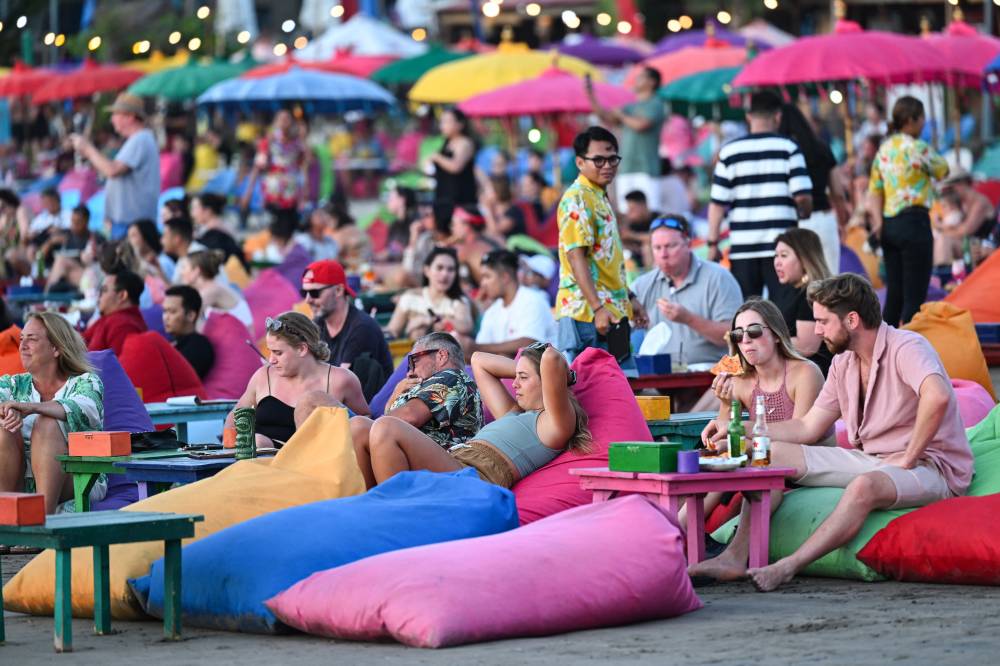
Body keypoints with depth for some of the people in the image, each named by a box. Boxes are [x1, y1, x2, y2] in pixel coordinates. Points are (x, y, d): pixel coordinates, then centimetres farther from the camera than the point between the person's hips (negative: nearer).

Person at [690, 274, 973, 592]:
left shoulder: (905, 348, -16)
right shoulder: (843, 364, 11)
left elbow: (937, 396, -36)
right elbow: (808, 428, 16)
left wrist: (907, 459, -29)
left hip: (930, 466, -9)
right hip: (869, 460, 9)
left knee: (864, 485, -42)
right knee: (773, 453, -3)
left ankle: (787, 567, -41)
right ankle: (736, 556, -16)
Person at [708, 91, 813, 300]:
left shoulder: (729, 151, 4)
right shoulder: (787, 148, 0)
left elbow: (718, 203, 0)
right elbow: (803, 196, -9)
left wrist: (713, 243, 6)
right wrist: (804, 214, 13)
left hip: (742, 247, 2)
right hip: (781, 244, -2)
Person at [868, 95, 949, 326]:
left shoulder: (884, 149, 12)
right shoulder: (917, 148, -10)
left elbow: (875, 189, 7)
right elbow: (943, 171, 4)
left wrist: (877, 220, -2)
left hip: (888, 225, 7)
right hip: (914, 221, -7)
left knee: (894, 292, 12)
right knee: (915, 296, -5)